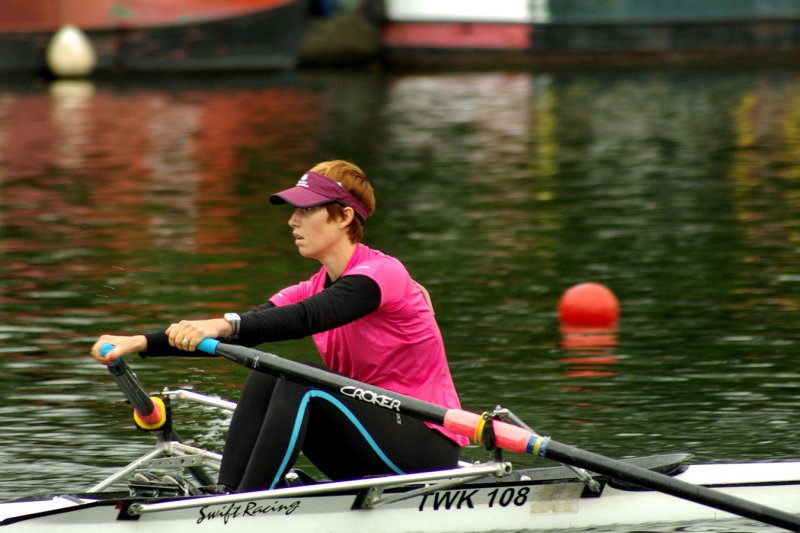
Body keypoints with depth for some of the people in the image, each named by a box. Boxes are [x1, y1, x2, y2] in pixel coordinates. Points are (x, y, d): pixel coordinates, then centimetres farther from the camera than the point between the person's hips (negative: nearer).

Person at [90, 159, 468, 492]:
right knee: (266, 377, -9)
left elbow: (305, 319, -33)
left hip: (429, 448, -8)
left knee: (301, 379, -26)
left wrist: (225, 325, -49)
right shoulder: (315, 288, 9)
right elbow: (236, 334, -3)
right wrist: (141, 343, -15)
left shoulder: (381, 274, -15)